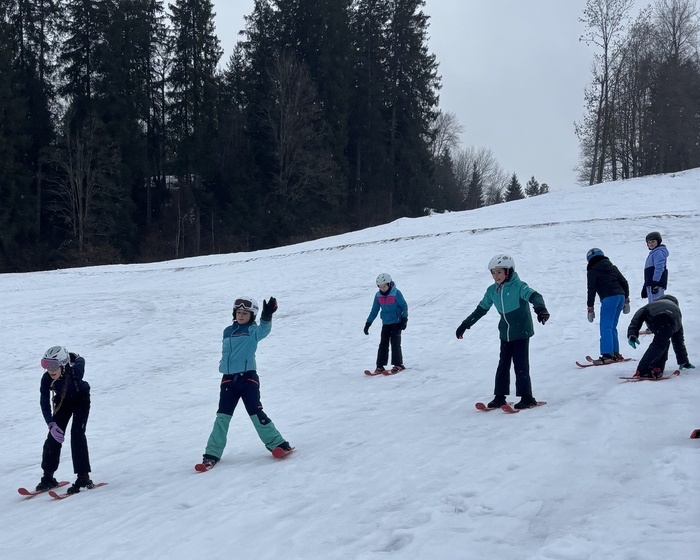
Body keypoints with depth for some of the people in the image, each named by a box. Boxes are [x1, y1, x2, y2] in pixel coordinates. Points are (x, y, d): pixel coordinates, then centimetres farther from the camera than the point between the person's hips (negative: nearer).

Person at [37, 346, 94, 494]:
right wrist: (51, 424, -36)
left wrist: (76, 359, 14)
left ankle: (83, 477, -14)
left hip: (81, 400, -3)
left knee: (77, 434, -17)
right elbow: (44, 404, -22)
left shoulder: (75, 372, -37)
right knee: (54, 435, -3)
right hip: (63, 402, 3)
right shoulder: (46, 379, -29)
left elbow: (81, 360, -12)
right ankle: (48, 477, 10)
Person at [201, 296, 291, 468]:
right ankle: (212, 454, 5)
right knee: (222, 416, 2)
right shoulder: (228, 331, 13)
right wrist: (223, 366, 10)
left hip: (248, 378, -4)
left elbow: (264, 330, -26)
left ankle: (277, 443, 5)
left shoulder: (253, 330, -2)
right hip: (229, 379, 4)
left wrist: (267, 316, -45)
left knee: (256, 413, -8)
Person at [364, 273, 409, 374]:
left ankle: (398, 364, -2)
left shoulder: (396, 293, -11)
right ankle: (380, 366, 0)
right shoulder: (378, 296, 3)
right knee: (383, 343, -1)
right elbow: (374, 310, 11)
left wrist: (404, 320, -12)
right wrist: (368, 323, 8)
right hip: (385, 323, 4)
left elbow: (404, 306, -5)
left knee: (395, 342, -9)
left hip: (396, 322, -4)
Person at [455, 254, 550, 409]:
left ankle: (527, 398, 1)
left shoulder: (518, 286, -14)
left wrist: (540, 309, -51)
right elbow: (481, 309, 15)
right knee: (503, 364, 9)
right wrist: (465, 324, 19)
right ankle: (499, 397, 16)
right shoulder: (492, 290, 5)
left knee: (520, 365, -7)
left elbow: (533, 296, -30)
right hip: (505, 333, 6)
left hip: (521, 332, -6)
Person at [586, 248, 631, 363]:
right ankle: (615, 353, 14)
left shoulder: (592, 270, 4)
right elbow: (624, 282, 19)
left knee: (606, 327, -9)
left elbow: (591, 290, -2)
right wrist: (626, 299, 24)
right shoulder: (612, 267, 22)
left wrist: (590, 307, 0)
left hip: (608, 298, -7)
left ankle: (607, 355, -19)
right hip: (620, 296, 7)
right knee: (612, 326, 15)